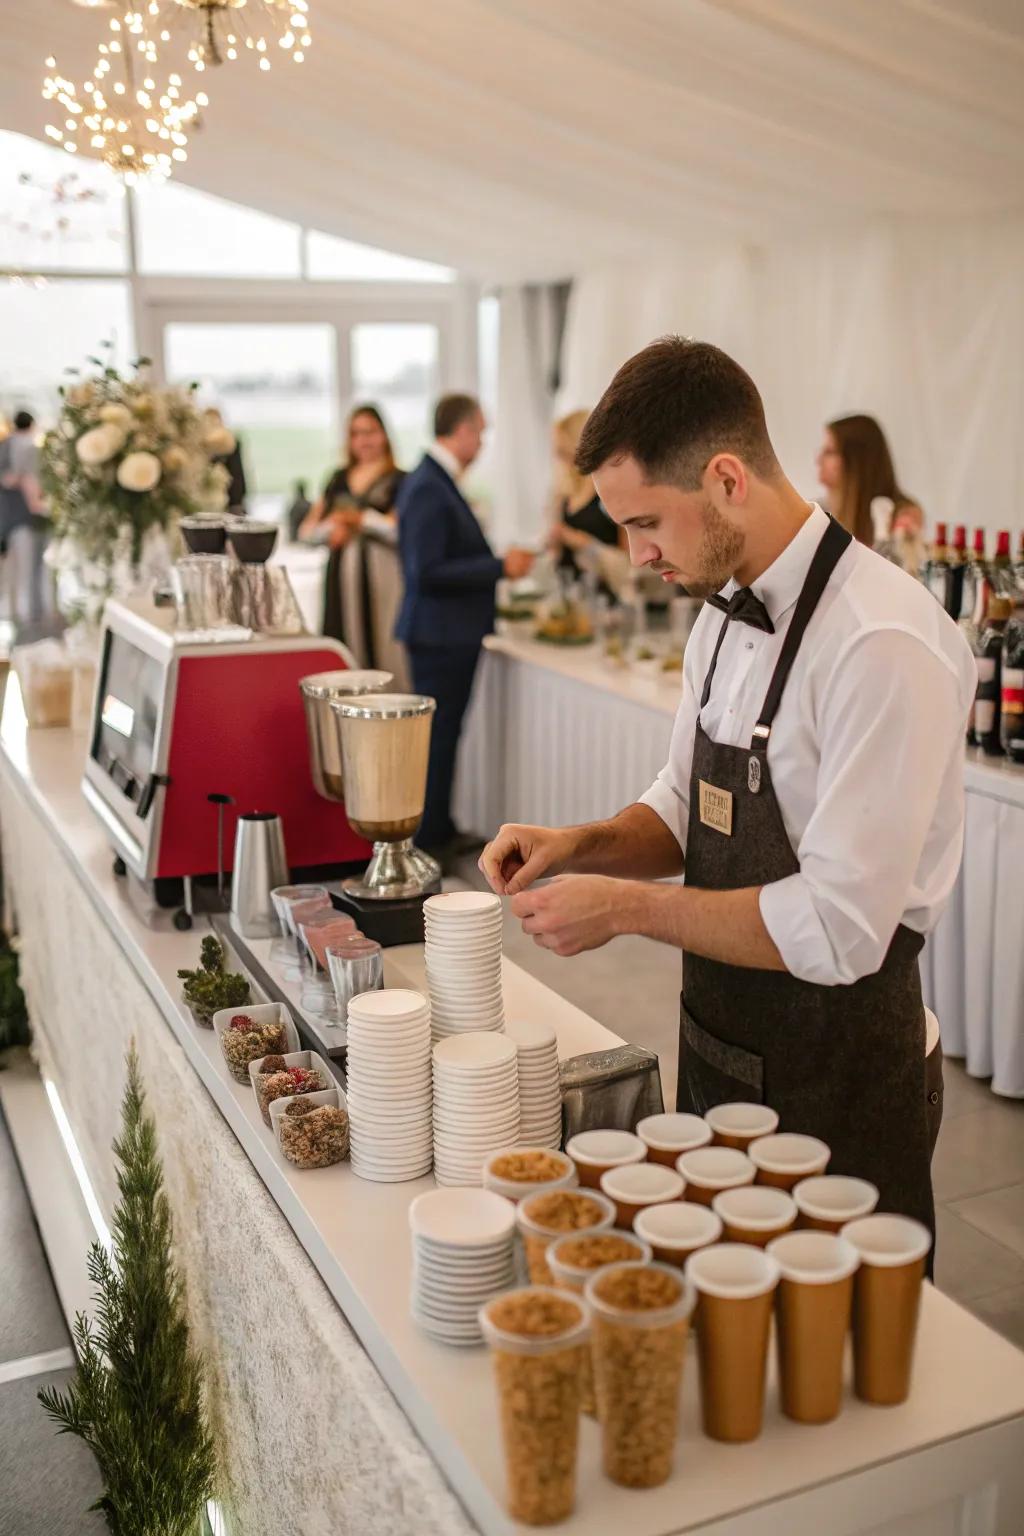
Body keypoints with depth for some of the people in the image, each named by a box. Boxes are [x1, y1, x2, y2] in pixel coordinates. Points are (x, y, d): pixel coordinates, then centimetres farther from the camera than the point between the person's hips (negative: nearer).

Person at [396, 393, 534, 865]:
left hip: (451, 632, 10)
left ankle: (441, 832, 28)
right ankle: (428, 843, 8)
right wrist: (500, 567, -19)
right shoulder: (428, 488, -19)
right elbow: (427, 573, -24)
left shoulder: (437, 481, 12)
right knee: (437, 738, -2)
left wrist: (496, 563, 18)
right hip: (440, 634, -10)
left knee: (442, 735, 17)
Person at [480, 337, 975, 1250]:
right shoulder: (725, 615, 3)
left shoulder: (883, 645, -25)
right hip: (722, 1053, 8)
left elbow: (839, 928, -27)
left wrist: (626, 908, -22)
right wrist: (584, 846, -5)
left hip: (836, 1075, -8)